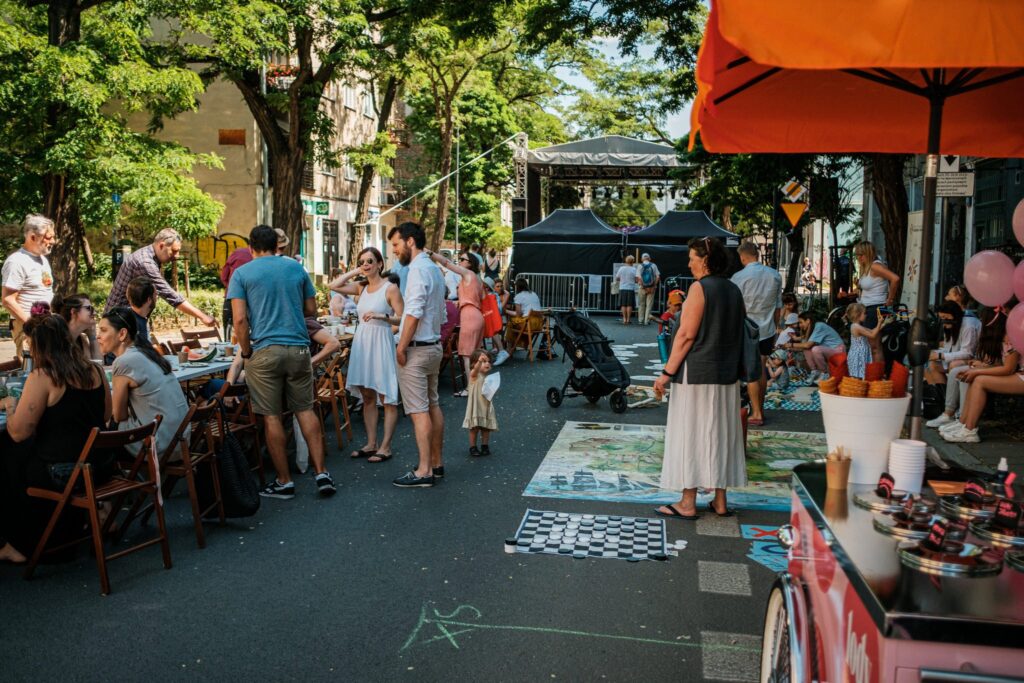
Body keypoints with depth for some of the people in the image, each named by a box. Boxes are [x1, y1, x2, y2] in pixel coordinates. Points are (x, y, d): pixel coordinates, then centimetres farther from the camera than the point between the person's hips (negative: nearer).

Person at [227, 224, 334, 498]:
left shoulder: (242, 273, 0)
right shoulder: (296, 268, 8)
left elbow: (240, 319, -9)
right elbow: (311, 310, 13)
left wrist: (246, 352, 3)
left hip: (264, 351, -3)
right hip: (298, 349, 3)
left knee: (272, 416, 5)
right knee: (305, 409, 13)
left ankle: (284, 482, 12)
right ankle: (321, 473, 9)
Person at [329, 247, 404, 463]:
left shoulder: (390, 288, -5)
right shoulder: (361, 287, 13)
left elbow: (402, 318, -9)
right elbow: (334, 286, 6)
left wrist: (382, 316, -24)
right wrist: (355, 272, 7)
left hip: (381, 342, -7)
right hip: (362, 341, 7)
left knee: (387, 398, -2)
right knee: (367, 397, 10)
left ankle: (385, 447, 2)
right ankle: (371, 443, 18)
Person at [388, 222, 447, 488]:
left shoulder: (418, 270, -15)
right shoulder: (434, 269, 15)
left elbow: (413, 313, -23)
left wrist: (401, 347, -18)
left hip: (417, 349, -10)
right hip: (434, 344, 10)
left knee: (419, 410, -7)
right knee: (432, 405, 15)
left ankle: (424, 471, -5)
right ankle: (436, 463, 23)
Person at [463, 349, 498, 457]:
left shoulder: (488, 378, 9)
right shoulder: (474, 375, -10)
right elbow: (476, 369, -35)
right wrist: (480, 361, -55)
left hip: (487, 406, 5)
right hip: (476, 406, -5)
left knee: (486, 428, 10)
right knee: (474, 428, 1)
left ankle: (485, 446, 23)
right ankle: (473, 447, 13)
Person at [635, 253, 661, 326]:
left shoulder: (640, 266, -2)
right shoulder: (653, 265, 2)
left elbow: (638, 277, -14)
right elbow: (658, 276, -4)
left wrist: (643, 286, -11)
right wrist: (654, 285, -2)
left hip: (642, 288, 0)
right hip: (652, 288, 0)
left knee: (641, 304, 12)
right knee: (649, 305, 4)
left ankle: (641, 320, 16)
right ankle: (647, 320, 2)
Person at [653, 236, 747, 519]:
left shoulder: (700, 288, -12)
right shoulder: (734, 291, 10)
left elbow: (686, 335, -16)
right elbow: (740, 333, 13)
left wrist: (667, 372, -14)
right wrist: (733, 365, 19)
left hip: (697, 373, -7)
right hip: (727, 374, 7)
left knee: (690, 434, 0)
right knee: (720, 433, 12)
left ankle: (688, 504, 5)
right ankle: (720, 501, 18)